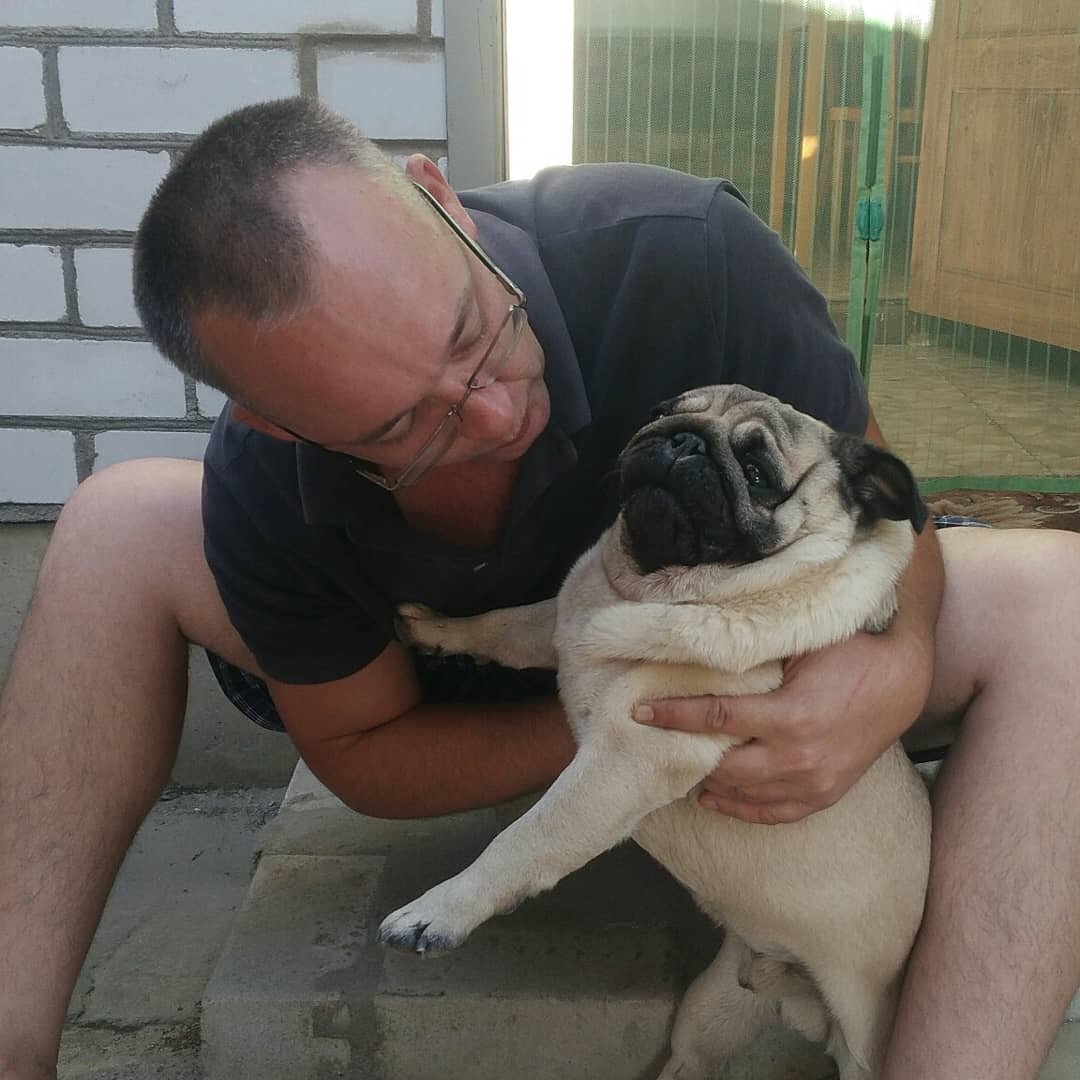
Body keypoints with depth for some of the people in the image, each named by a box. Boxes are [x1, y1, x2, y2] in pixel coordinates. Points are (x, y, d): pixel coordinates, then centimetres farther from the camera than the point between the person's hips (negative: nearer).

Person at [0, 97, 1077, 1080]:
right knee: (116, 523, -15)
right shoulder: (260, 493, -26)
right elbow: (363, 756, -14)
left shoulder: (683, 255, -33)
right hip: (478, 694, 1)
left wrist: (896, 665, -42)